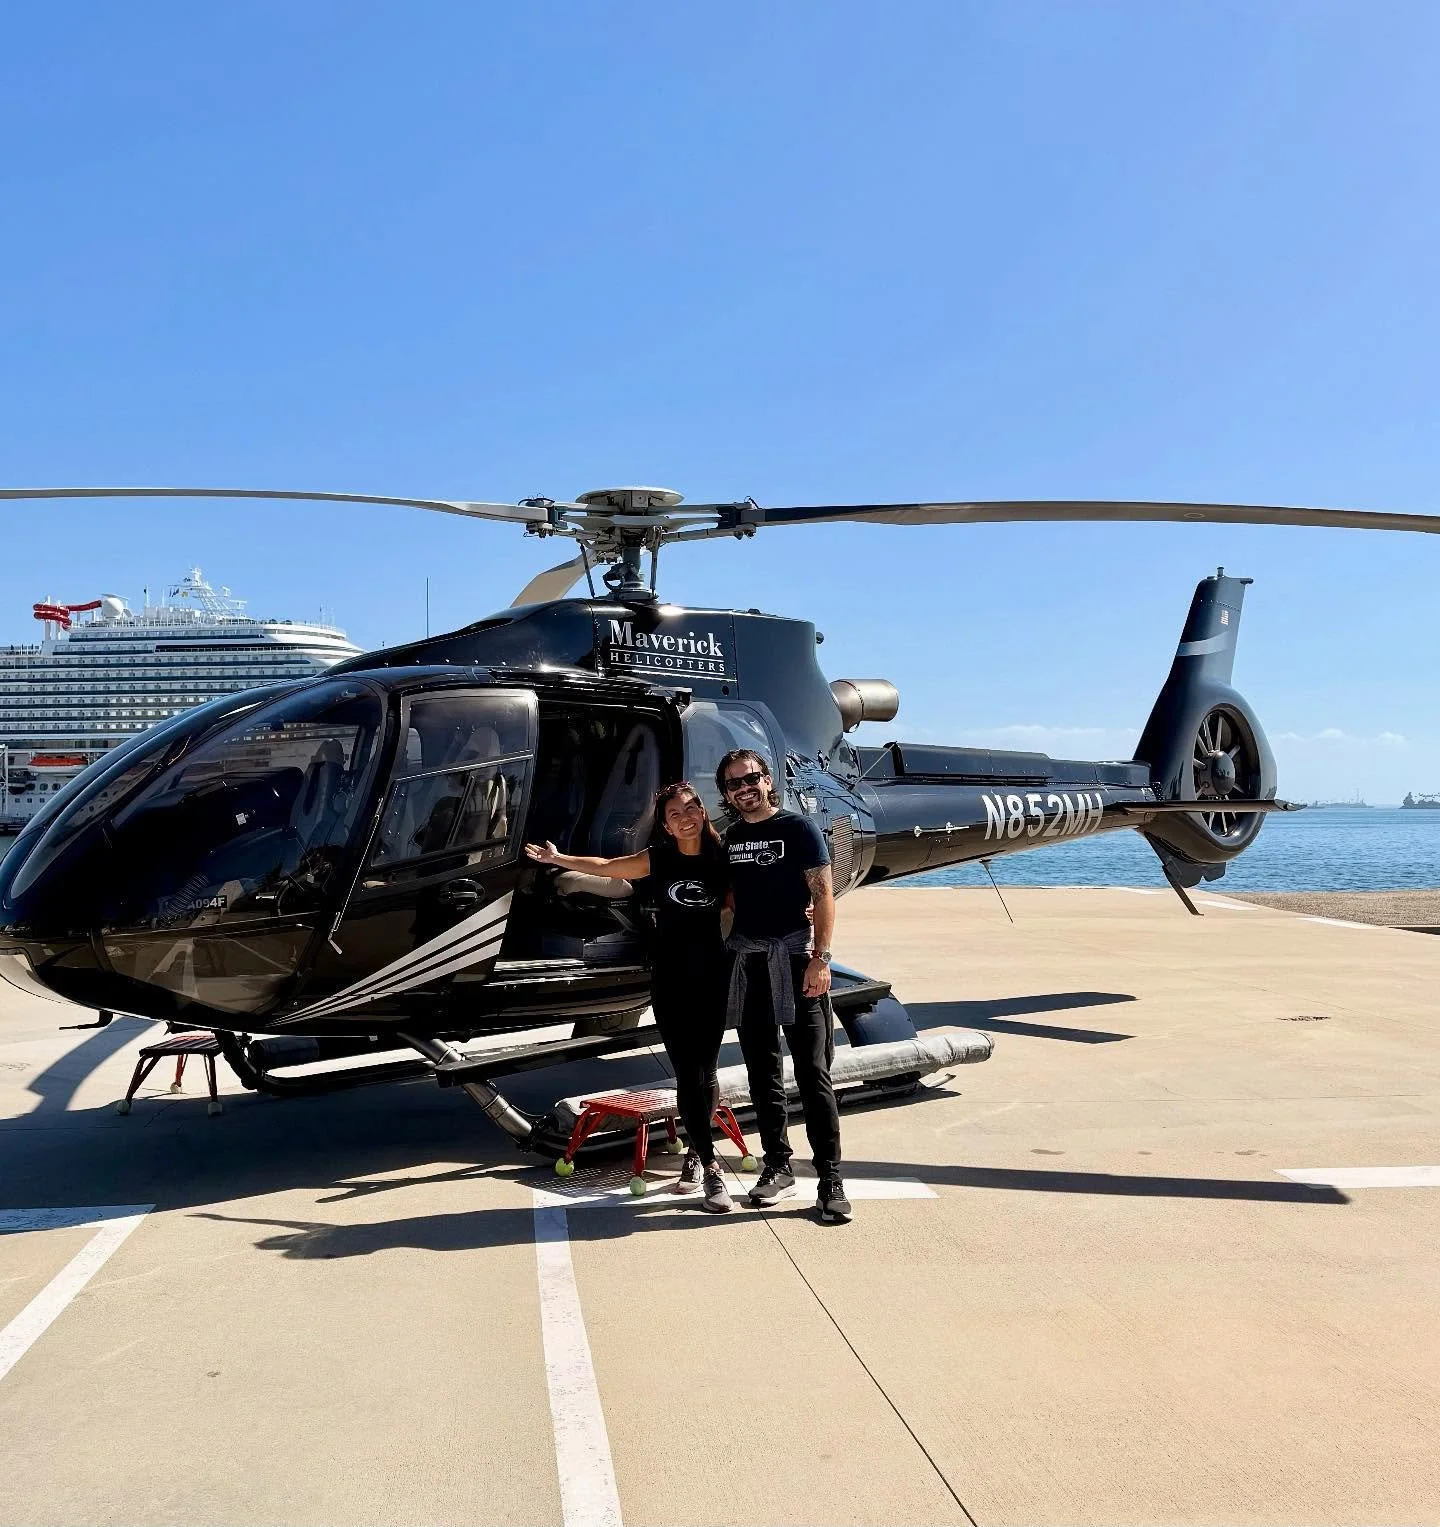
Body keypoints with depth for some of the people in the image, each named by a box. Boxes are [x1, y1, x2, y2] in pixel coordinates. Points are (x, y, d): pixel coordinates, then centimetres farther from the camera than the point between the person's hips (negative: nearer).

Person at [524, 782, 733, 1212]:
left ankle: (696, 1153, 27)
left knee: (705, 1074, 6)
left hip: (712, 979, 0)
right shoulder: (658, 859, -1)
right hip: (670, 980, 0)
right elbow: (605, 867, 12)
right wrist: (557, 858, 17)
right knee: (688, 1076, -6)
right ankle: (711, 1169, -1)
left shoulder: (722, 857, -2)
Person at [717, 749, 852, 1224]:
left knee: (812, 1072, -7)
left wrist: (820, 958, -15)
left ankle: (830, 1180, -5)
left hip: (793, 957, -5)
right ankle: (777, 1167, 20)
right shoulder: (731, 837, 14)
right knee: (762, 1072, 10)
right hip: (745, 961, 6)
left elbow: (823, 894, -7)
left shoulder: (798, 827, -2)